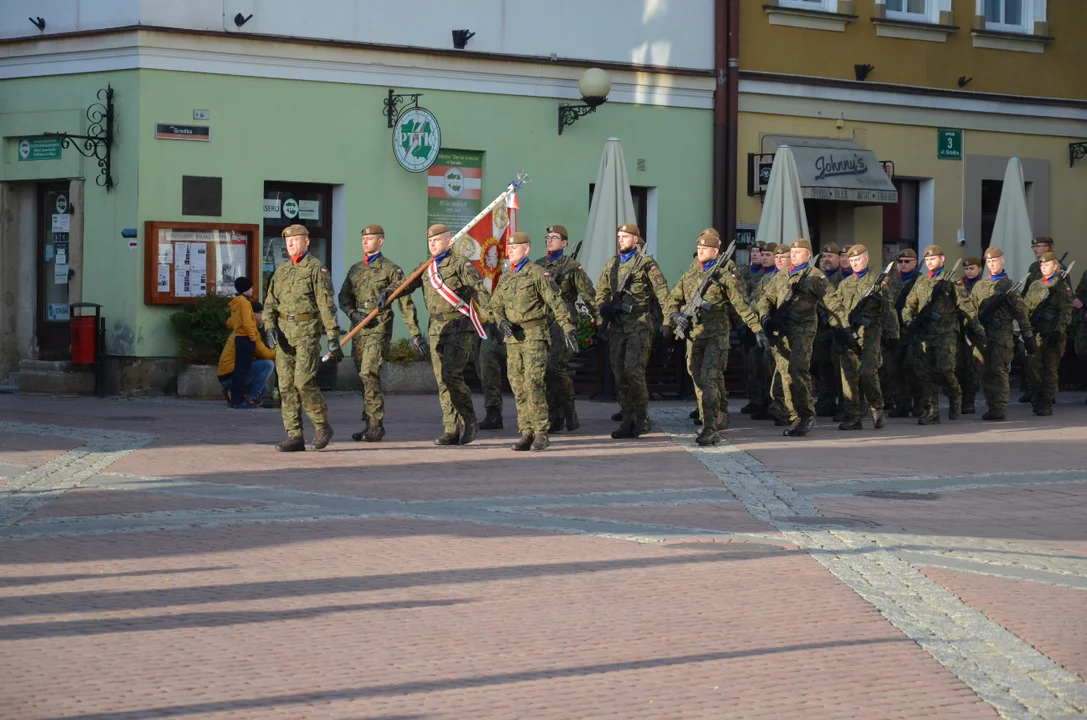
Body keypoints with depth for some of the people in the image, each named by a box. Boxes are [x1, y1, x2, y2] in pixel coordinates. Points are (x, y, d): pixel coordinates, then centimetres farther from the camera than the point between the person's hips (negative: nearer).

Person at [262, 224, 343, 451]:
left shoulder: (316, 269, -3)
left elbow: (327, 304, -8)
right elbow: (270, 302, 14)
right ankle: (294, 437, 4)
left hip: (307, 332, -6)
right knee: (286, 385, 1)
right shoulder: (281, 271, 16)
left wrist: (334, 339, -13)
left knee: (304, 381, -15)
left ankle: (322, 427, 3)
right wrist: (270, 327, -5)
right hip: (284, 333, 6)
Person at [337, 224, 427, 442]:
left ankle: (376, 426, -16)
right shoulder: (355, 269, 17)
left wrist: (416, 334, -8)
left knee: (369, 373, -18)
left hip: (379, 328, -6)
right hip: (358, 328, 6)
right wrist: (353, 313, -9)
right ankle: (370, 425, 14)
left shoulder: (391, 269, -1)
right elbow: (343, 296, 13)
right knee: (365, 376, 8)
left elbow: (405, 303, -4)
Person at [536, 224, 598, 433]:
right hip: (542, 323, 6)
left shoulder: (572, 266, 0)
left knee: (556, 366, -18)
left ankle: (569, 411, -4)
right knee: (544, 370, 2)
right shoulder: (538, 265, 16)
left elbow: (588, 294, 0)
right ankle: (555, 416, 9)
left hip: (563, 322, -6)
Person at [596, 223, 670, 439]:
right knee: (620, 374, 4)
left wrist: (667, 321, -12)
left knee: (633, 370, -16)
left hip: (639, 324, -6)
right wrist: (603, 309, 3)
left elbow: (662, 292, -6)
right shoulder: (611, 264, 16)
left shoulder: (646, 263, -2)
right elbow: (601, 291, 21)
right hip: (617, 324, 6)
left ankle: (642, 417, -4)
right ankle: (628, 421, 10)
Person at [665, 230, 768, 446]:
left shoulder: (725, 275, -4)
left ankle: (710, 430, -15)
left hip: (716, 334, -6)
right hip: (693, 335, 6)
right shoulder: (690, 275, 13)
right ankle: (720, 417, 24)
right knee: (699, 381, 10)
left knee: (708, 379, -15)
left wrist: (757, 330, -13)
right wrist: (674, 317, -2)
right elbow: (673, 299, 18)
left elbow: (742, 305, -8)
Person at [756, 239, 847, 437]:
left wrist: (841, 325, -16)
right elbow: (766, 299, 23)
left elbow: (831, 300, -5)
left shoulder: (815, 276, 2)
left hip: (803, 327, -6)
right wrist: (766, 317, 3)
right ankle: (794, 418, 7)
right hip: (782, 329, 6)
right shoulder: (781, 277, 20)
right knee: (786, 372, 2)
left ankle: (807, 414, -7)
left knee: (798, 369, -17)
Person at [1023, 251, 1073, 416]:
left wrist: (1057, 332, -16)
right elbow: (1025, 307, 16)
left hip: (1053, 333, -4)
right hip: (1036, 332, 4)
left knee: (1050, 368, -1)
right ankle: (1038, 396, 12)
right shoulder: (1035, 285, 16)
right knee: (1033, 366, -6)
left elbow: (1065, 312, -7)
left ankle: (1047, 403, 4)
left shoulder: (1062, 286, 0)